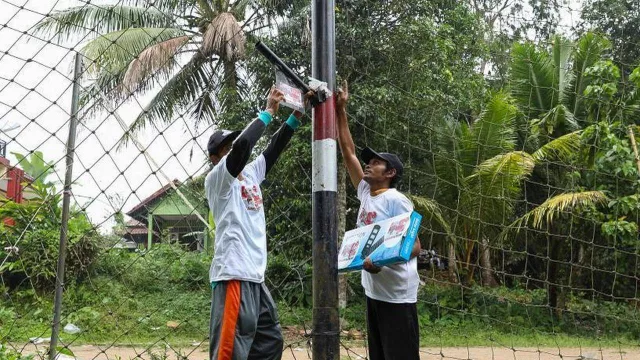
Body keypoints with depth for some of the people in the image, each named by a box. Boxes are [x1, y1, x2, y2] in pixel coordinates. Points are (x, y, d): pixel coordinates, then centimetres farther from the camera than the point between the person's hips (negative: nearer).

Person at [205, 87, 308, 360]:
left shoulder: (250, 174, 18)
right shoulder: (216, 180, -4)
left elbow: (275, 148, 16)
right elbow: (243, 144, -19)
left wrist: (297, 113, 6)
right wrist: (269, 110, -10)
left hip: (255, 277, 9)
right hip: (234, 276, -9)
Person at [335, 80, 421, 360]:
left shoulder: (396, 201, -12)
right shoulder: (365, 193, 9)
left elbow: (415, 246, -16)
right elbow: (348, 152, 12)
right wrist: (340, 110, 10)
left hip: (397, 295, -8)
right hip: (373, 292, 8)